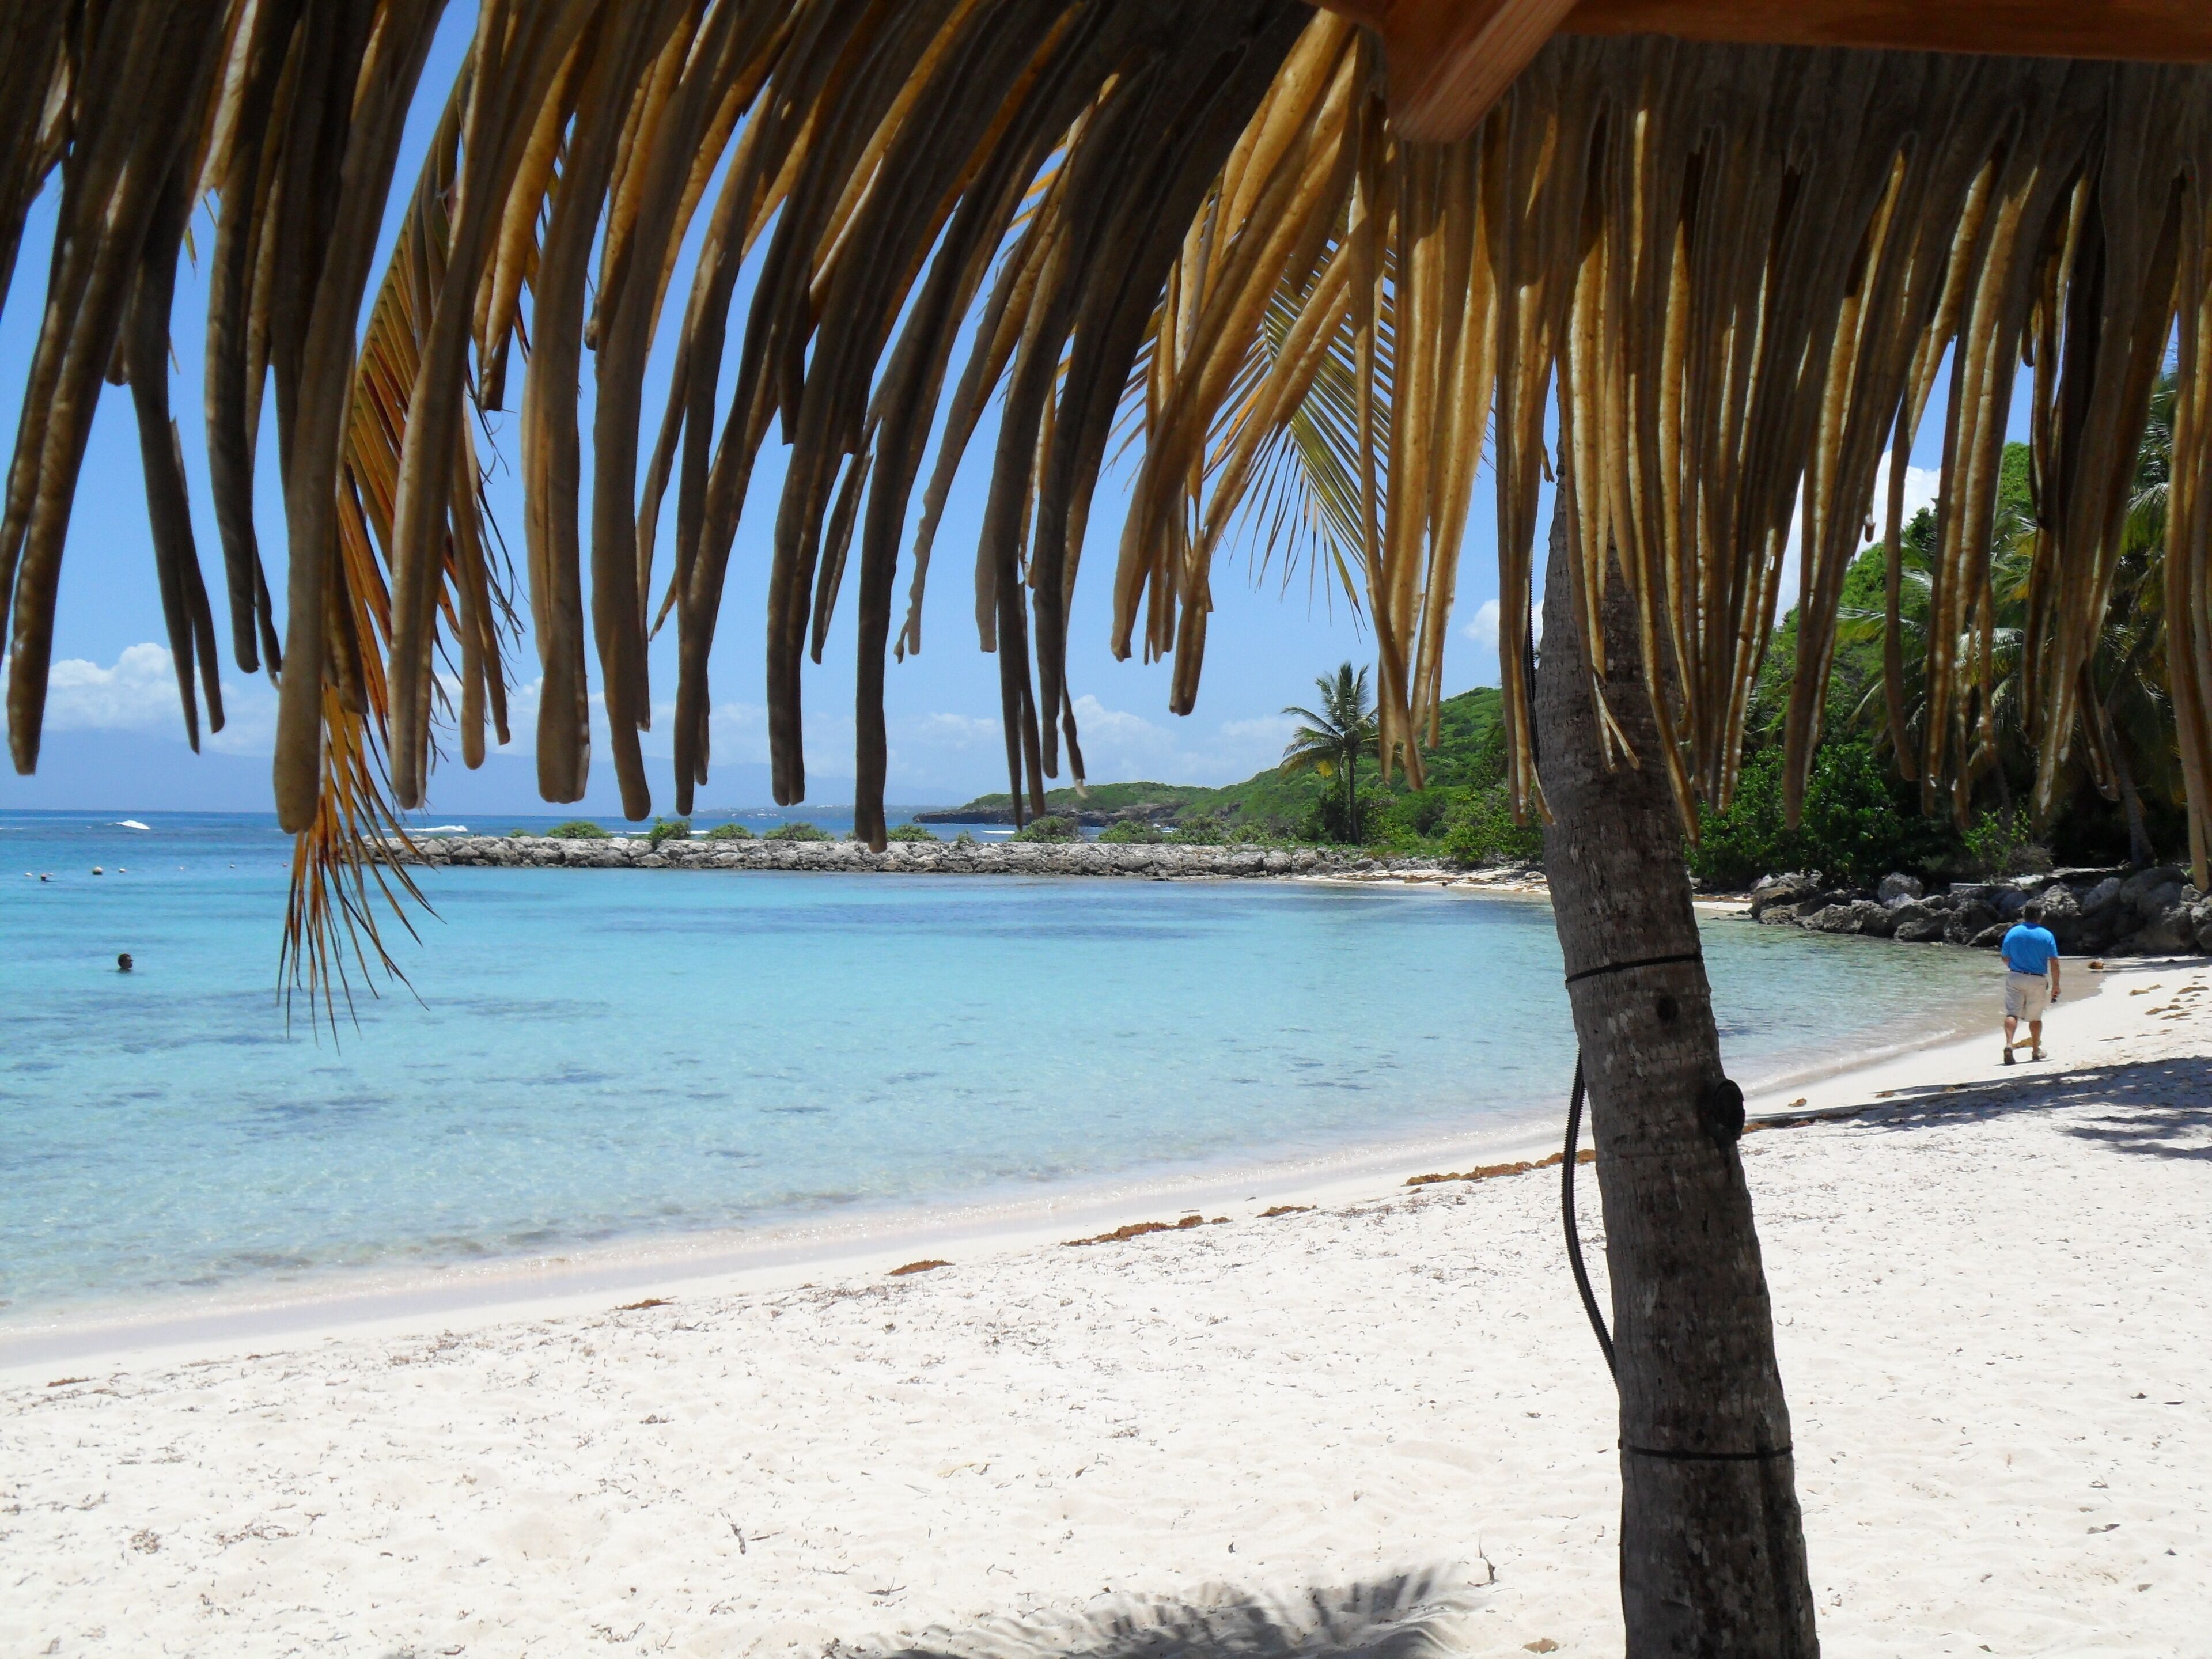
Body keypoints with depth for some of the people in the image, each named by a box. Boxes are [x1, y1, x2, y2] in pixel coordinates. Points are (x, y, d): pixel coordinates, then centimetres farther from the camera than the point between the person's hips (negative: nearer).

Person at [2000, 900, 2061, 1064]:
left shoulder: (2013, 932, 0)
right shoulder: (2047, 935, -4)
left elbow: (2006, 958, 5)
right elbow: (2054, 962, -5)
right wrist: (2055, 985, 1)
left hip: (2015, 977, 0)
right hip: (2037, 981, 0)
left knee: (2012, 1013, -4)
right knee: (2035, 1017, 14)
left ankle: (2009, 1044, -26)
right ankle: (2036, 1050, 26)